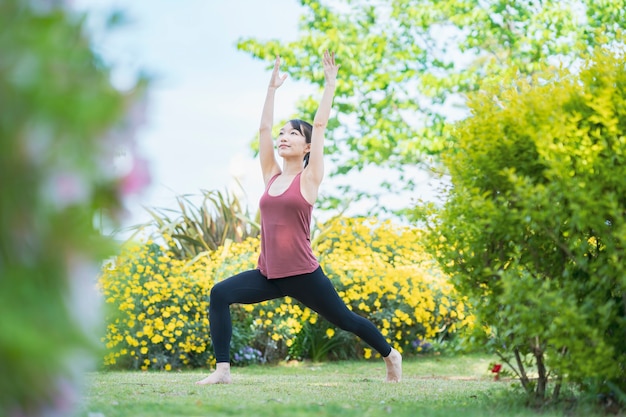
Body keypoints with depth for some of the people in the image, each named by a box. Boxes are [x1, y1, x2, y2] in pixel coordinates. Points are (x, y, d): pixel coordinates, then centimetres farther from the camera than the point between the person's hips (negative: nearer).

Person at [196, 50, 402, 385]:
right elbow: (263, 128, 10)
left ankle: (390, 355, 38)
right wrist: (272, 87, 14)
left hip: (303, 274, -4)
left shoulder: (309, 178, -3)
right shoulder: (271, 177, 9)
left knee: (344, 319, 11)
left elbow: (320, 125, -6)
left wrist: (330, 83, -2)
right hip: (268, 275, 4)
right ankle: (222, 370, -15)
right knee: (220, 294, -17)